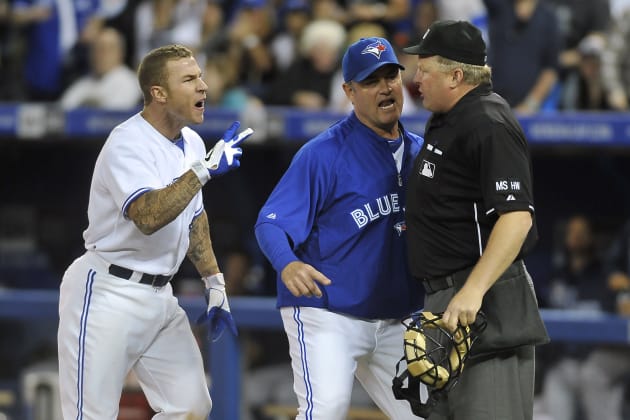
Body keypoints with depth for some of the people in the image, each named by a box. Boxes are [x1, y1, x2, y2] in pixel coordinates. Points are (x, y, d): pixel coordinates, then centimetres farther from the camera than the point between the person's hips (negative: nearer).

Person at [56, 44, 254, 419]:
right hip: (108, 295, -8)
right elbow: (148, 216, -35)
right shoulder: (128, 144, -18)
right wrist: (205, 170, -34)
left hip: (160, 298, 8)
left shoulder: (192, 144, 9)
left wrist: (215, 285, 20)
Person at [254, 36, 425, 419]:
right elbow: (270, 223, -15)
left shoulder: (420, 152, 11)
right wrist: (287, 266, -36)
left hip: (395, 323, 7)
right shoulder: (324, 154, -10)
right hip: (326, 313, -7)